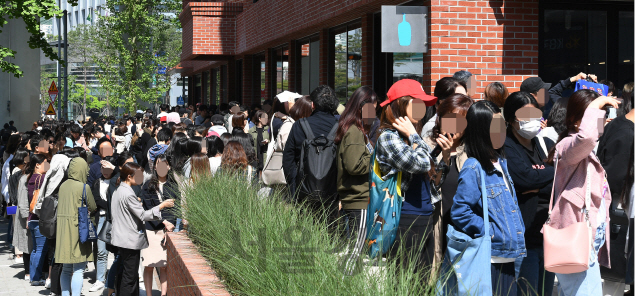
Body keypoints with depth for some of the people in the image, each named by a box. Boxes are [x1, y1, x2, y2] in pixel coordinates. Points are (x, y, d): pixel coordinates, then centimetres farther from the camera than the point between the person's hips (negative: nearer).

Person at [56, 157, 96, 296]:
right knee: (78, 269, -3)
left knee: (66, 269, 13)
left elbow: (60, 204, 13)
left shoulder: (63, 185, 7)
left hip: (62, 228, 6)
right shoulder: (84, 187, -10)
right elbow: (93, 208, -1)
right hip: (78, 227, -6)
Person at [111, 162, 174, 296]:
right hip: (131, 240, -10)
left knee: (122, 274, 14)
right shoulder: (128, 194, -18)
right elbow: (143, 215, -17)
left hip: (121, 239, 10)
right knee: (130, 276, -5)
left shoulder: (118, 191, 12)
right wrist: (162, 205, -14)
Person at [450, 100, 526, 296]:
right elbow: (459, 212, -18)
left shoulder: (501, 163, 13)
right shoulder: (473, 168, -13)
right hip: (489, 259, -8)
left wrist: (518, 232, 12)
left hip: (508, 257, 8)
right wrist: (490, 232, -17)